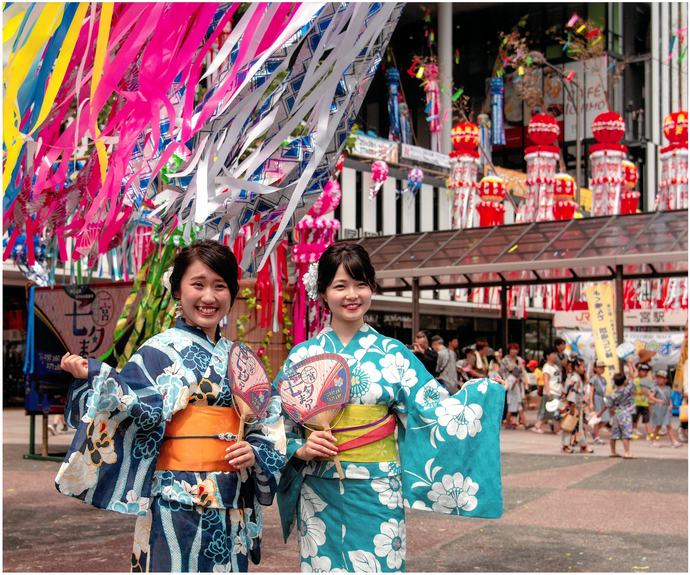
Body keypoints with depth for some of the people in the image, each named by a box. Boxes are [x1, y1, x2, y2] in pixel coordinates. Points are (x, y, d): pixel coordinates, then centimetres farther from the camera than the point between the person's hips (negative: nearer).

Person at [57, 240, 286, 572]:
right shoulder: (160, 351, -3)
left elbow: (267, 421, 14)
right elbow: (136, 411, -15)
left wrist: (256, 451, -5)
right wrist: (93, 377, -30)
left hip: (231, 504, 5)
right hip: (178, 500, -5)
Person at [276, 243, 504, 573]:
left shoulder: (393, 354, 2)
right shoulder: (302, 356, 3)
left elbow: (433, 411, -3)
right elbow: (277, 425, 5)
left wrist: (482, 393, -15)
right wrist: (301, 449, -13)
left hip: (377, 494, 0)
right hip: (320, 495, 1)